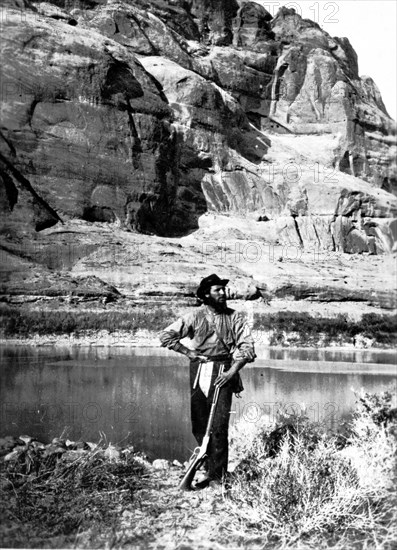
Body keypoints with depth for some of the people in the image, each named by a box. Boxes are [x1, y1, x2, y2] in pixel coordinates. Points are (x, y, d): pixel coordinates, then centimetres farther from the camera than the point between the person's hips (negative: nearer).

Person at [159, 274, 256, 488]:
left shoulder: (235, 317, 3)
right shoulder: (195, 317, 4)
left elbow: (247, 347, -1)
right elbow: (166, 336, 3)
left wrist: (233, 370, -12)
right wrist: (188, 352, -1)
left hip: (223, 372, -2)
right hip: (198, 372, 2)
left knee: (218, 426, -7)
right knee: (199, 426, 7)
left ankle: (215, 474, 1)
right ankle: (211, 467, 25)